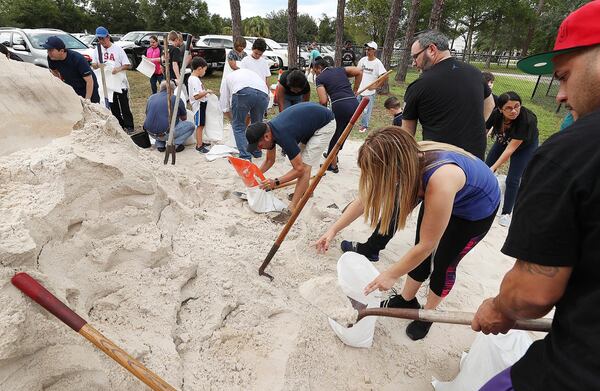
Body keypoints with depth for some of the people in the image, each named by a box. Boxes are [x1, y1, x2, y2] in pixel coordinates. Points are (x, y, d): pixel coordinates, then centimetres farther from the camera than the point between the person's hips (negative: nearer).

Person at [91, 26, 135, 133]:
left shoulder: (118, 49, -3)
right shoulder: (97, 50, 8)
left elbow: (128, 65, -7)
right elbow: (93, 64, 8)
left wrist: (119, 68, -25)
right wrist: (97, 65, -15)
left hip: (120, 83, -4)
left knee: (125, 107, -1)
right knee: (113, 108, 10)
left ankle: (129, 127, 7)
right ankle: (120, 127, 20)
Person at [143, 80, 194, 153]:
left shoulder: (151, 98, 11)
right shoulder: (176, 99, -3)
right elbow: (184, 118, 11)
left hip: (151, 133, 6)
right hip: (166, 134, -5)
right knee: (191, 125, 10)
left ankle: (160, 145, 19)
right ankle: (175, 144, -2)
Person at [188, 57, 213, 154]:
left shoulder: (194, 78, 13)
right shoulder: (194, 80, -20)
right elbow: (196, 96, -27)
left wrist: (205, 92, 14)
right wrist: (207, 92, -20)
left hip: (201, 104, 10)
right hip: (199, 105, -10)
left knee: (201, 125, 17)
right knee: (199, 125, -4)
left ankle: (200, 142, 28)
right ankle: (199, 145, 2)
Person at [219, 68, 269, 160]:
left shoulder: (227, 77, 34)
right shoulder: (250, 72, 44)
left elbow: (225, 107, 28)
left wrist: (234, 120, 44)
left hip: (242, 92, -4)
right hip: (263, 93, 4)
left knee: (238, 126, 12)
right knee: (257, 124, 24)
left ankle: (245, 157, 7)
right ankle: (257, 152, 35)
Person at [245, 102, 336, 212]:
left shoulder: (283, 136, -32)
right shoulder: (268, 130, -7)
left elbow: (299, 169, -25)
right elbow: (270, 160, 8)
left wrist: (276, 182, -30)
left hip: (325, 123, -9)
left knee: (304, 166, -16)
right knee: (300, 160, 17)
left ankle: (292, 209, -16)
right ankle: (305, 190, 34)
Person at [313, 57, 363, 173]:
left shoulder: (320, 78, 6)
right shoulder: (340, 70, 20)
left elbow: (323, 100, -7)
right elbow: (359, 71, 13)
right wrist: (354, 91, 18)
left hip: (340, 106, -5)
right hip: (355, 104, 6)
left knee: (334, 135, 13)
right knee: (343, 133, 23)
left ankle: (333, 165, 22)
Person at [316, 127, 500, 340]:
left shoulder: (440, 181, -45)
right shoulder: (405, 161, -27)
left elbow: (426, 245, -33)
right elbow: (366, 198, -12)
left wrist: (391, 275, -21)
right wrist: (334, 229, -11)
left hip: (477, 208, -5)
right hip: (443, 199, 5)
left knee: (444, 261, 2)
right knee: (420, 255, 7)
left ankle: (427, 313, 27)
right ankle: (406, 300, 29)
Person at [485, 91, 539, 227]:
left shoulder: (527, 120, -38)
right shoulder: (495, 114, -29)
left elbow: (511, 149, -37)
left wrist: (494, 168, -40)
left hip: (525, 146, -3)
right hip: (504, 141, 4)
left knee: (512, 180, -7)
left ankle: (506, 213, 10)